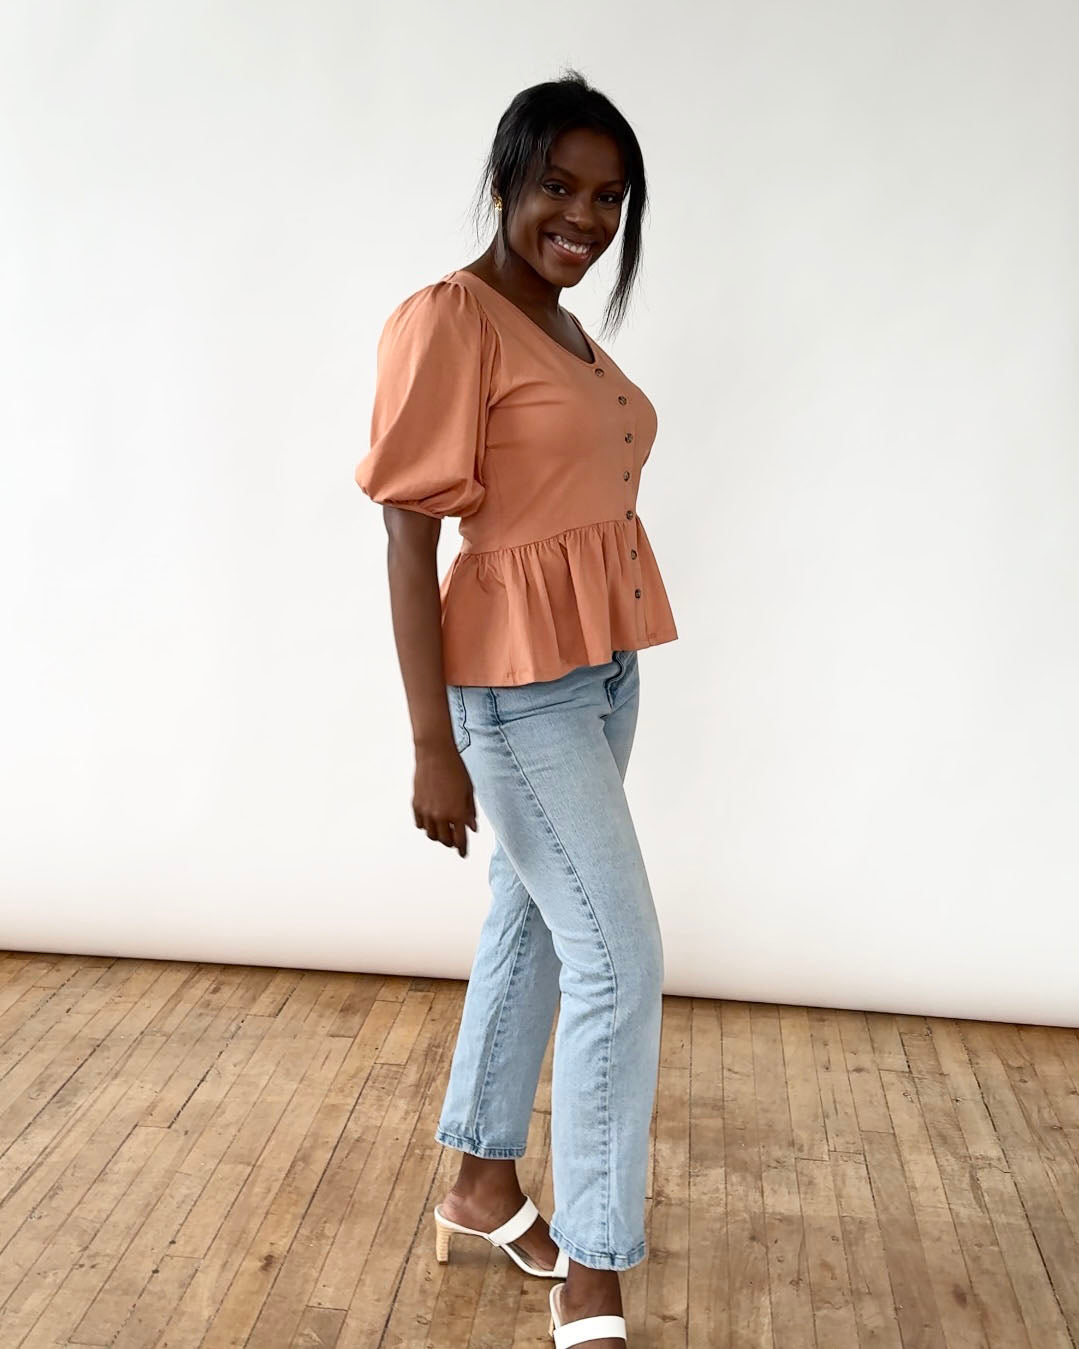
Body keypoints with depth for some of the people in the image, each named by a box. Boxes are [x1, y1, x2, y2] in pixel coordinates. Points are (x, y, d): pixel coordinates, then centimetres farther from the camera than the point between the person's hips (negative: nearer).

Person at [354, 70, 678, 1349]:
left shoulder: (569, 332, 13)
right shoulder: (448, 319, -13)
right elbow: (408, 538, -17)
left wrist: (607, 673, 18)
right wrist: (434, 744, -20)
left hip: (602, 669, 9)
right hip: (517, 685, -9)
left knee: (530, 924, 18)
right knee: (621, 961, -5)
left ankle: (482, 1185, 37)